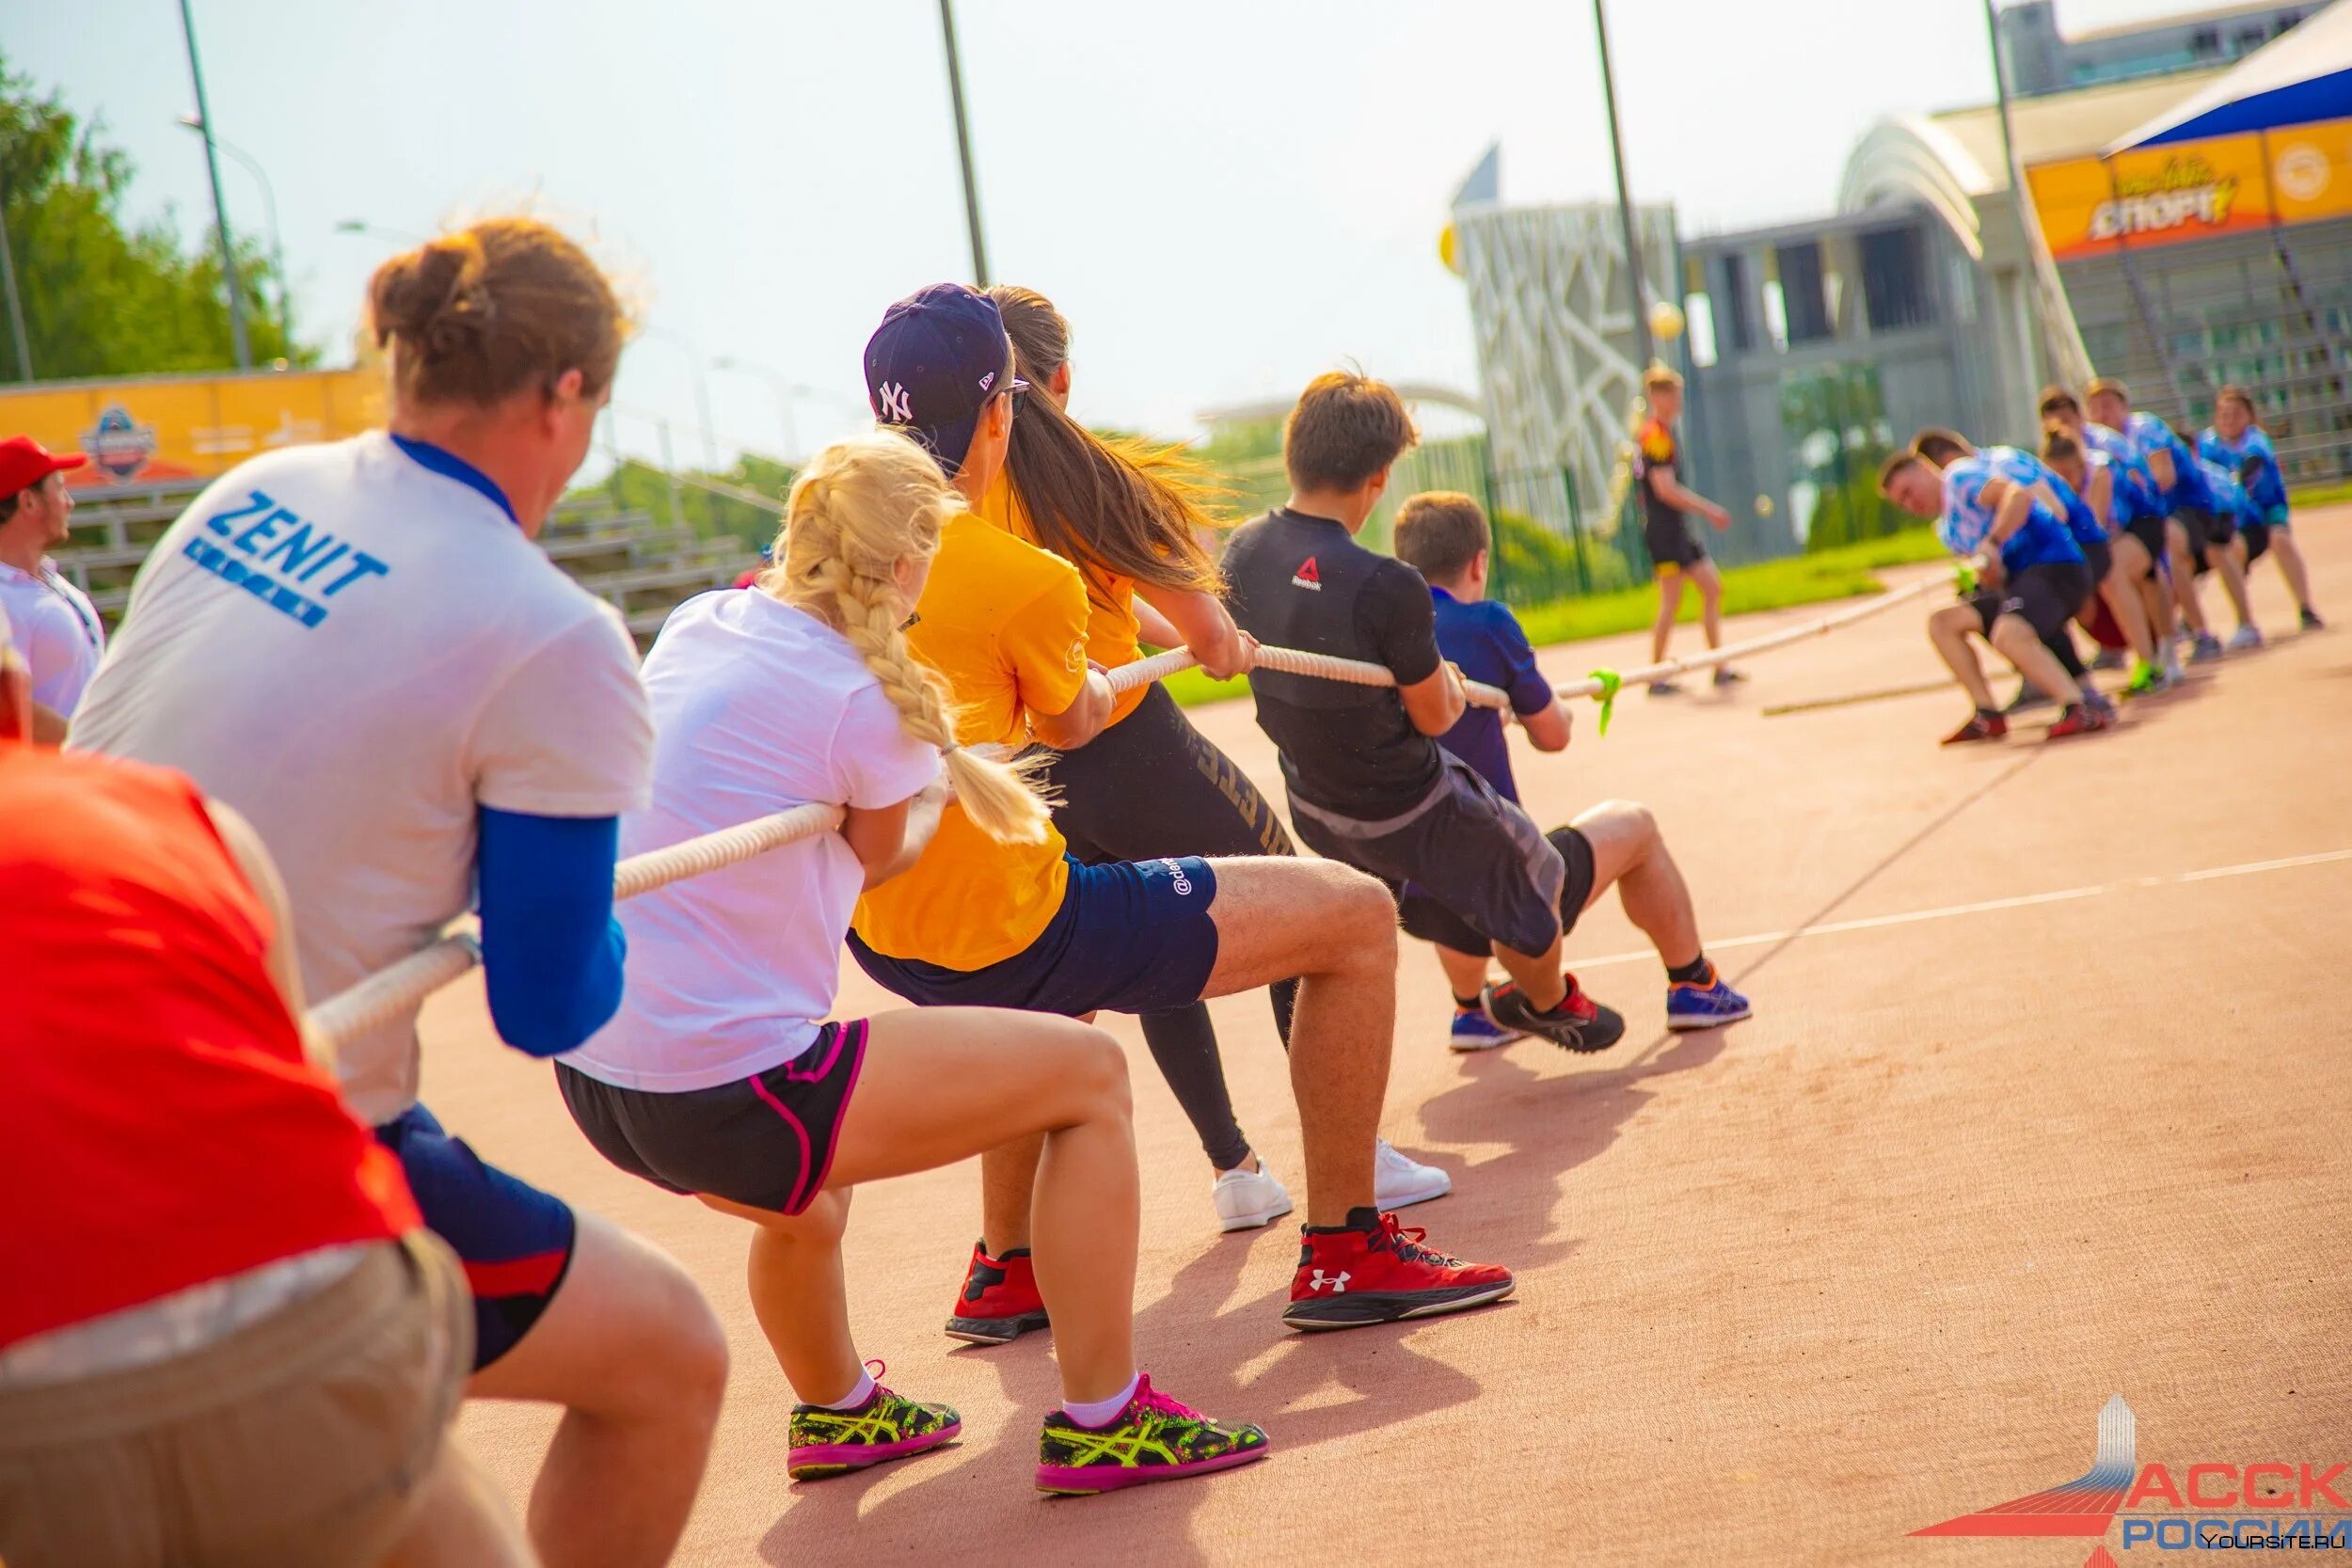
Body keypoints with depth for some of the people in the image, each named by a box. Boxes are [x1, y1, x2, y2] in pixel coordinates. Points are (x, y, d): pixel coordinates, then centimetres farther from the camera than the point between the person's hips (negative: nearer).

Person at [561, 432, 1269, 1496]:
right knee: (1087, 1071, 3)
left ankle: (835, 1414, 58)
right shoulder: (867, 700, -12)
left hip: (594, 1082, 8)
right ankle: (1100, 1420, 8)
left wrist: (938, 765, 32)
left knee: (806, 1190, 40)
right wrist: (936, 784, 26)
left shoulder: (699, 622, 8)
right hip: (728, 1103, -8)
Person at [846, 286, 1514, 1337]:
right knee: (1356, 914, 0)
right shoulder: (1028, 580, -16)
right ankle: (1344, 1252, 8)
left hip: (878, 937, 8)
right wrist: (1099, 678, 26)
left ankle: (1005, 1272, 43)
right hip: (1007, 937, -8)